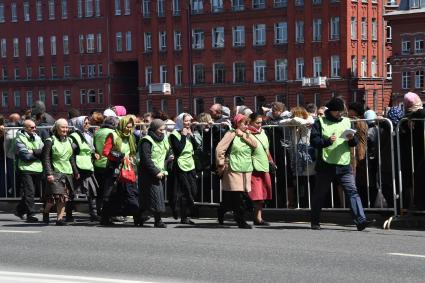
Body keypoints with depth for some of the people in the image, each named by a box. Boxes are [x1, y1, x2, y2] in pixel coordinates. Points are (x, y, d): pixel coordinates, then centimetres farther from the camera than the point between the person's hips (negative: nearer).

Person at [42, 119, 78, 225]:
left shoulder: (69, 141, 15)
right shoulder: (50, 141, -4)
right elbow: (46, 159, -8)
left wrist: (76, 172, 21)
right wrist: (48, 173, -16)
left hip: (67, 173, 6)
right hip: (55, 173, -6)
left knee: (64, 197, 0)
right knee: (55, 195, -12)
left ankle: (60, 218, 5)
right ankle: (46, 213, 12)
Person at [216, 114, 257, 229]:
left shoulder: (247, 134, 16)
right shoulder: (231, 134, -5)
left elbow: (254, 145, -1)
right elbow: (219, 149, -9)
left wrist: (243, 135, -6)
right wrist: (221, 164, -9)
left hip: (246, 170, 7)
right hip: (233, 170, -7)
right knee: (237, 195, -9)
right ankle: (240, 220, -3)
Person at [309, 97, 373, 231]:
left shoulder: (346, 122, 14)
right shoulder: (320, 122, 3)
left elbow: (355, 143, 13)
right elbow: (313, 141, -6)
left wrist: (352, 139, -10)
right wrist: (327, 141, -21)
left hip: (344, 165, 2)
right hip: (325, 166, -2)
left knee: (352, 192, -11)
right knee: (320, 194, 8)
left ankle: (360, 220, -17)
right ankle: (315, 222, 22)